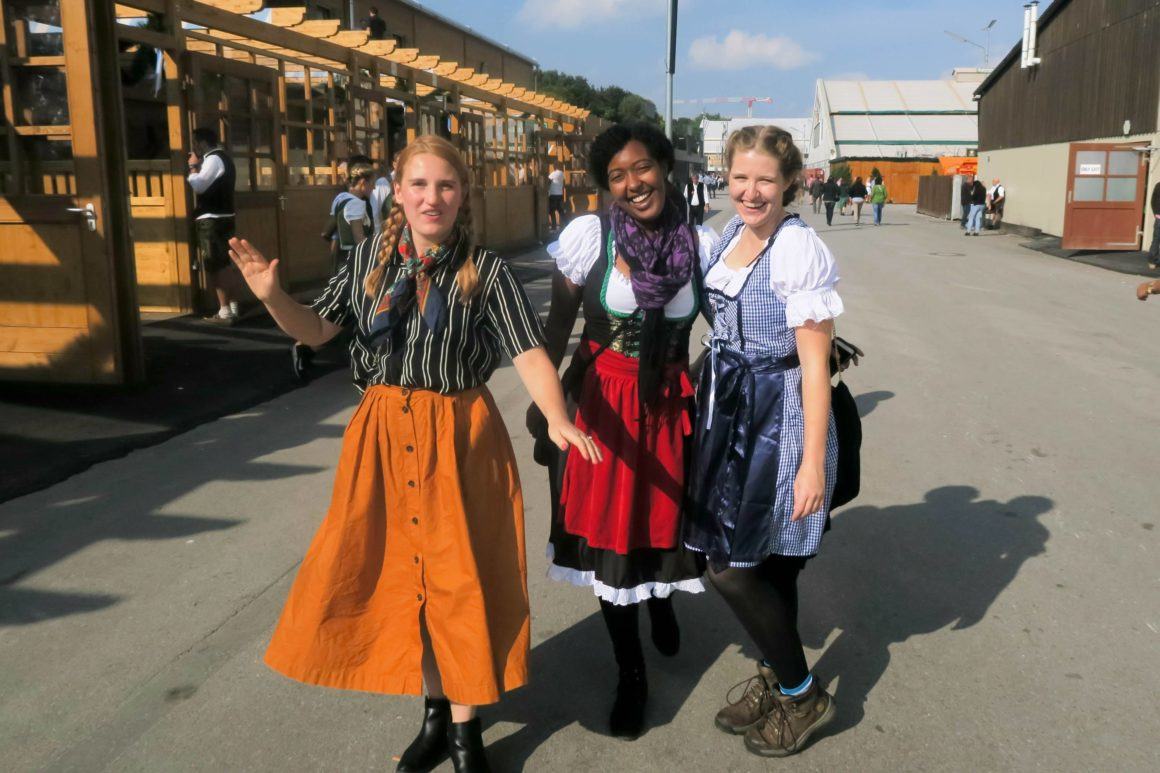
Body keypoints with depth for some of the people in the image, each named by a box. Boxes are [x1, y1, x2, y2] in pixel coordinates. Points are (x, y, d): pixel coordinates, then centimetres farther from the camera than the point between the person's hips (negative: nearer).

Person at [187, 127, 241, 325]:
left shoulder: (213, 159, -12)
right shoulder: (223, 158, 19)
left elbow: (198, 186, -18)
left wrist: (193, 166, -4)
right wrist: (198, 166, 9)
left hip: (212, 220, -10)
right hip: (223, 217, 10)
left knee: (216, 267, -8)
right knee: (226, 265, 9)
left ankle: (225, 312, -8)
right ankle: (232, 309, 11)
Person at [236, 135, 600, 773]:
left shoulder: (486, 271, -8)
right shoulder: (368, 258, 2)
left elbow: (528, 353, -15)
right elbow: (318, 331, 8)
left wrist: (556, 418, -32)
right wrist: (272, 296, -11)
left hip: (459, 436, -3)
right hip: (383, 433, 4)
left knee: (459, 576, 4)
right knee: (401, 571, 13)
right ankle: (435, 709, 34)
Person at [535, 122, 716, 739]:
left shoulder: (702, 245, -5)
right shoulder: (587, 236, -10)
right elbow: (558, 324, 0)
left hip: (671, 406, 1)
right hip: (602, 404, -1)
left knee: (664, 518, 14)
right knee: (609, 533, 6)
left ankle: (663, 601, 55)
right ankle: (630, 676, 28)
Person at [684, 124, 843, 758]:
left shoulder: (800, 251, -17)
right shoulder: (730, 235, 7)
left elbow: (814, 365, -17)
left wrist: (813, 462, -18)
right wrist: (710, 411, 18)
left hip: (779, 419, -7)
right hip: (730, 413, 7)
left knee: (731, 569, -3)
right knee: (767, 561, 17)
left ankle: (803, 695, 17)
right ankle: (775, 682, 35)